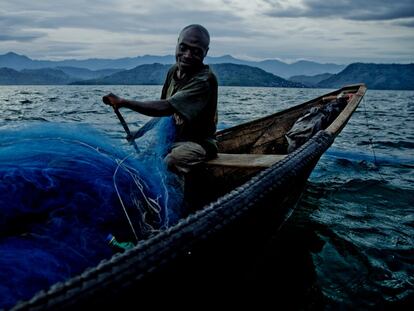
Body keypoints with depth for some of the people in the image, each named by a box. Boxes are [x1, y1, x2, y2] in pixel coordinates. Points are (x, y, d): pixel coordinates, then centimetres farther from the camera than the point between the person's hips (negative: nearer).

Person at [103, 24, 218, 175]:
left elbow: (166, 108, -31)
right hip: (172, 138, 8)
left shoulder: (205, 80, -21)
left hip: (198, 143, -8)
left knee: (173, 159, -38)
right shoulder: (174, 70, 6)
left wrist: (123, 102, -29)